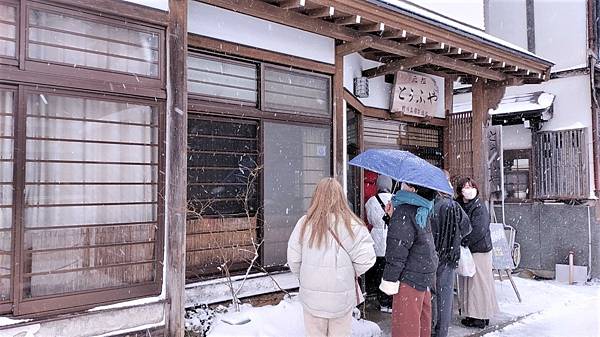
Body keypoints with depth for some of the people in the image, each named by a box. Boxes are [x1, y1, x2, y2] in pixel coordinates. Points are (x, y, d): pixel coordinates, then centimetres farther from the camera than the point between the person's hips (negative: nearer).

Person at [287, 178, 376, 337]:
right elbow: (366, 259, -14)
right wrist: (349, 273, 4)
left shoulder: (305, 223, -8)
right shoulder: (352, 225, -14)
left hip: (311, 296, 1)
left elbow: (293, 259, -3)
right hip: (342, 296, -1)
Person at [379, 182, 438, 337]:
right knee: (422, 323, 20)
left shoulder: (404, 212, -20)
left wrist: (389, 279, -15)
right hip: (424, 274, 9)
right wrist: (394, 215, 11)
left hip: (411, 278, -9)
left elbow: (397, 249, -21)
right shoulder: (422, 210, 7)